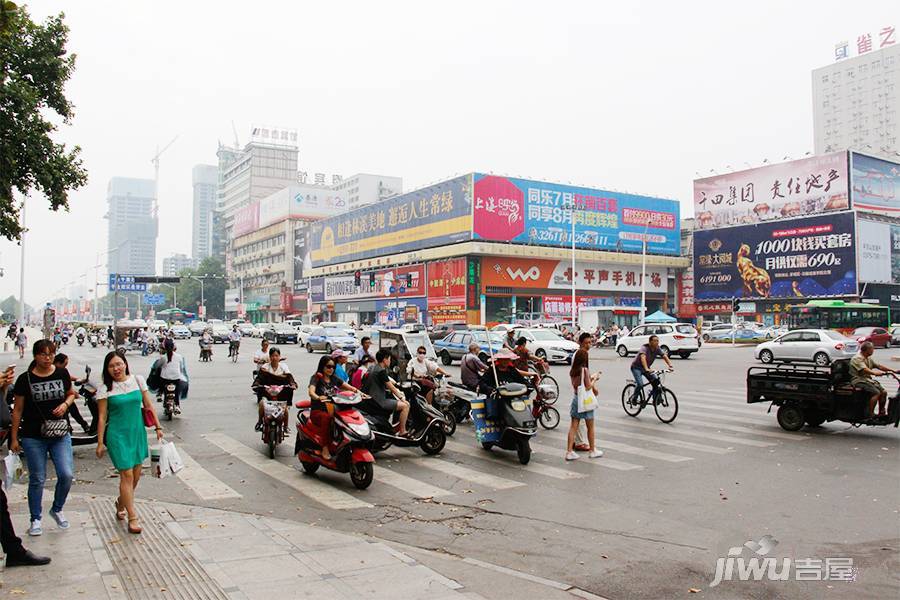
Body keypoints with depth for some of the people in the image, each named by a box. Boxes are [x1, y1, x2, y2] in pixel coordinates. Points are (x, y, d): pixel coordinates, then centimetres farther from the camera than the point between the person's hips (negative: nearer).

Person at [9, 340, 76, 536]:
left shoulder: (62, 374, 0)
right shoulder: (25, 379, -5)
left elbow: (71, 394, 17)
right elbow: (17, 410, 1)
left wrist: (65, 404, -6)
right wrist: (14, 438, 2)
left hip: (60, 434, 2)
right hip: (33, 437, -1)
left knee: (66, 475, -6)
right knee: (37, 479, 7)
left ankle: (57, 509, 20)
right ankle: (35, 519, 23)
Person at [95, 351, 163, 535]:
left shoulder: (137, 380, 2)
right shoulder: (105, 389, -6)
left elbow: (148, 405, 8)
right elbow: (102, 417, -3)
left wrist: (158, 427, 5)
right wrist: (100, 443, -3)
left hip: (138, 433, 4)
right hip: (118, 435, -4)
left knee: (136, 476, 12)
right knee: (127, 475, -6)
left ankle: (121, 503, 39)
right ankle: (132, 518, 4)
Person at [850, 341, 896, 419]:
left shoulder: (869, 359, 19)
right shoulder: (857, 358, -12)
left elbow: (879, 366, 17)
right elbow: (865, 370, -26)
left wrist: (893, 370, 10)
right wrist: (875, 373, -42)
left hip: (868, 379, 9)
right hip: (859, 381, -9)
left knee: (884, 392, -5)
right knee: (876, 392, -26)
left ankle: (881, 413, 6)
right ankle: (870, 414, -23)